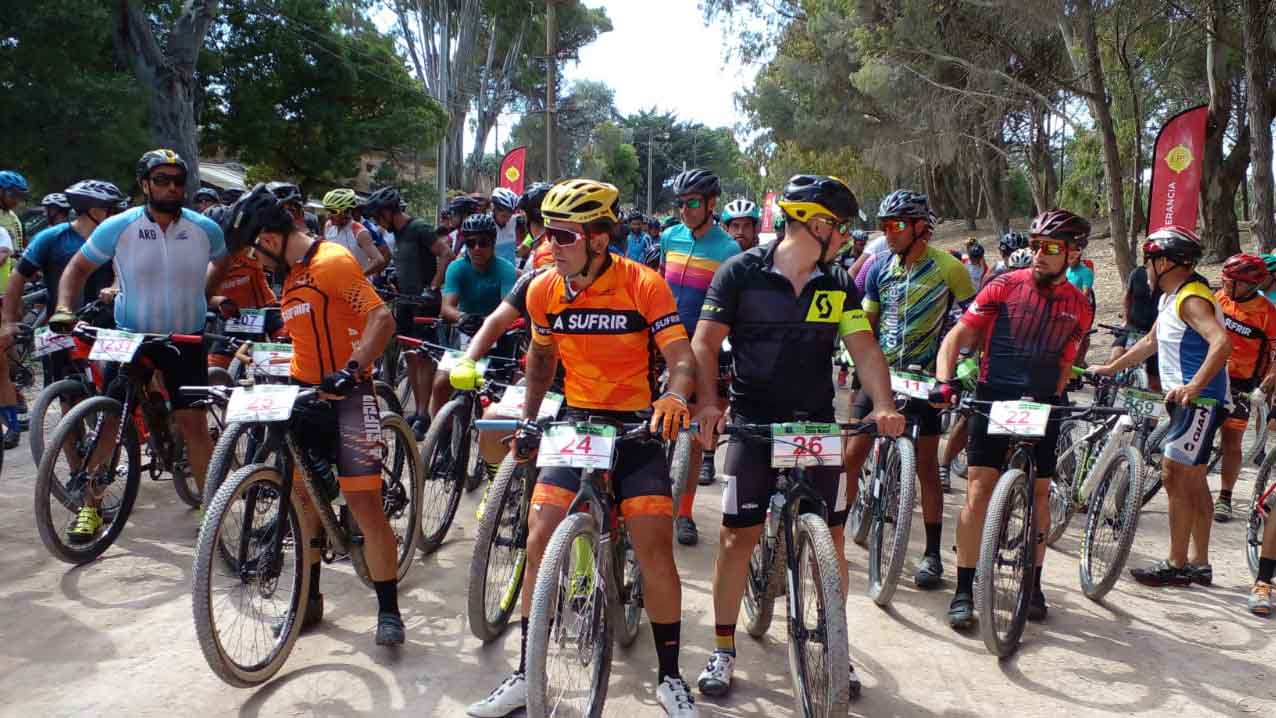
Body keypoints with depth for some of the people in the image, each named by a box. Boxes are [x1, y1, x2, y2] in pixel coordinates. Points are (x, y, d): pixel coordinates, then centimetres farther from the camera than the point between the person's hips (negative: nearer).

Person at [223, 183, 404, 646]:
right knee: (301, 498, 12)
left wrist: (350, 370, -33)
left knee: (363, 503, -8)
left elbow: (382, 319, -23)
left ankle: (389, 609, 2)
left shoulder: (331, 261, -13)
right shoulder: (292, 275, 15)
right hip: (304, 395, 9)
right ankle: (309, 598, 25)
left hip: (346, 397, -9)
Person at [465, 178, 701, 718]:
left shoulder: (644, 285, -14)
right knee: (540, 543, -5)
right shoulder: (543, 291, -3)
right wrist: (529, 418, 7)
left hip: (636, 426, -3)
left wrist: (675, 396, -40)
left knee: (655, 546, -10)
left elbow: (680, 356, -19)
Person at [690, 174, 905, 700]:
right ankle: (723, 651, 14)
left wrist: (883, 405, -18)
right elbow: (705, 343, -7)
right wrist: (708, 403, -22)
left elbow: (864, 347, -1)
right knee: (738, 536, -1)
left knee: (830, 538, 5)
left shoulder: (838, 284, 5)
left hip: (817, 421, 3)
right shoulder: (741, 273, -6)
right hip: (752, 420, -3)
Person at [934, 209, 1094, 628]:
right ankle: (964, 591, -2)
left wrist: (1055, 397, 5)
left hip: (1042, 405, 3)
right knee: (978, 492, -8)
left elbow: (1065, 360, 16)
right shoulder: (1004, 287, -7)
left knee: (1040, 495, 9)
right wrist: (946, 381, -22)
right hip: (993, 399, -3)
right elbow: (958, 335, -8)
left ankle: (1033, 585, 24)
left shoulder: (1077, 305, 3)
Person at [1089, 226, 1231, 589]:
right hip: (1188, 401, 10)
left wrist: (1193, 386, -38)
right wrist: (1110, 368, 28)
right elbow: (1151, 343, 26)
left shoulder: (1192, 298, -18)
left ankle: (1176, 565, -2)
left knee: (1174, 475, -9)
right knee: (1192, 480, 14)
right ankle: (1199, 562, 23)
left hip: (1200, 401, -10)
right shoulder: (1172, 298, 14)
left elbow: (1221, 342, -33)